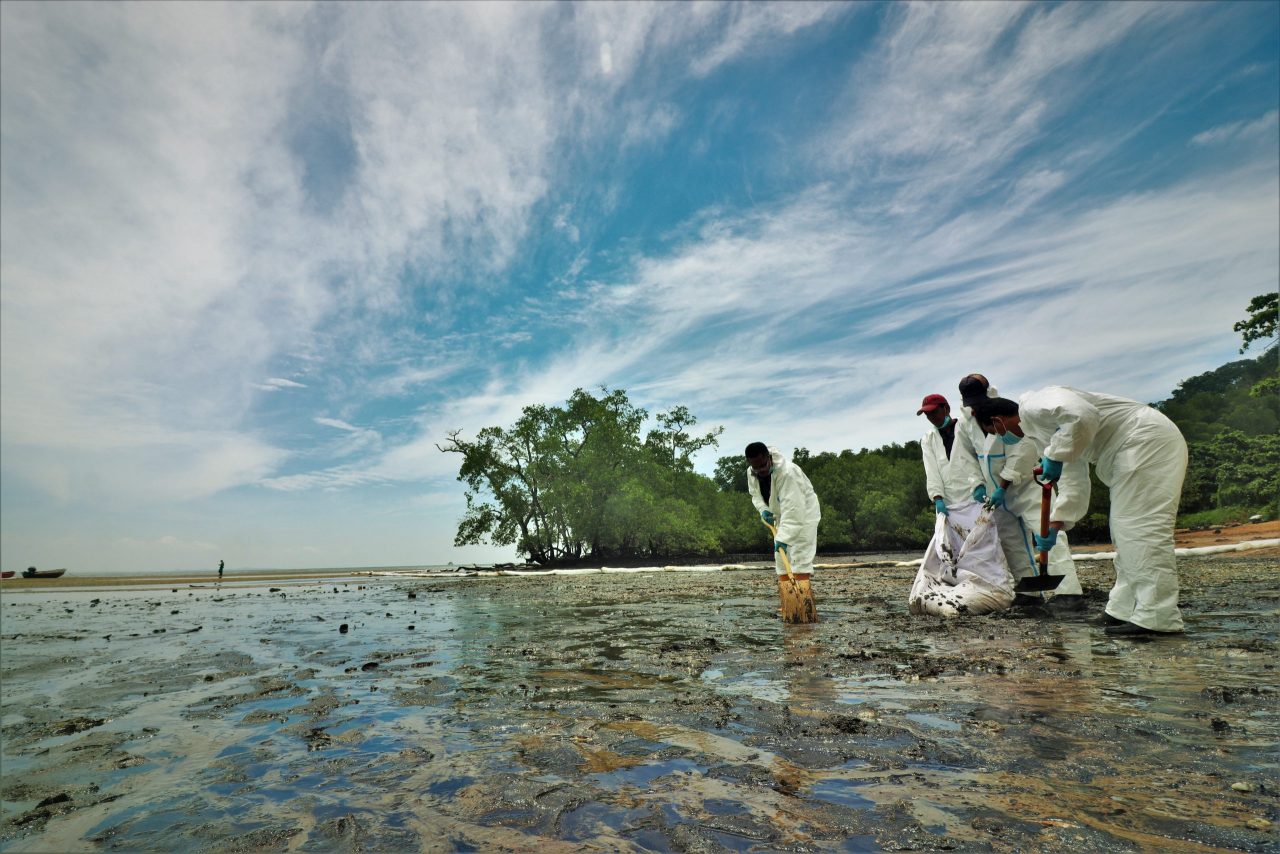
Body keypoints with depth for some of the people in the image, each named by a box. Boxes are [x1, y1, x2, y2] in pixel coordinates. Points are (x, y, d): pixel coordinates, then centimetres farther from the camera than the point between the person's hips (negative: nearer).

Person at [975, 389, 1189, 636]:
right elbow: (1072, 484, 19)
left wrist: (1055, 457, -23)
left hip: (1148, 439, -11)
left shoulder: (1034, 405, -12)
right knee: (1125, 529, 12)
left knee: (1142, 526, -12)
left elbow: (1083, 415, -32)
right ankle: (1125, 609, 18)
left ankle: (1157, 618, -10)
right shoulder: (1038, 430, 17)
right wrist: (1054, 525, 15)